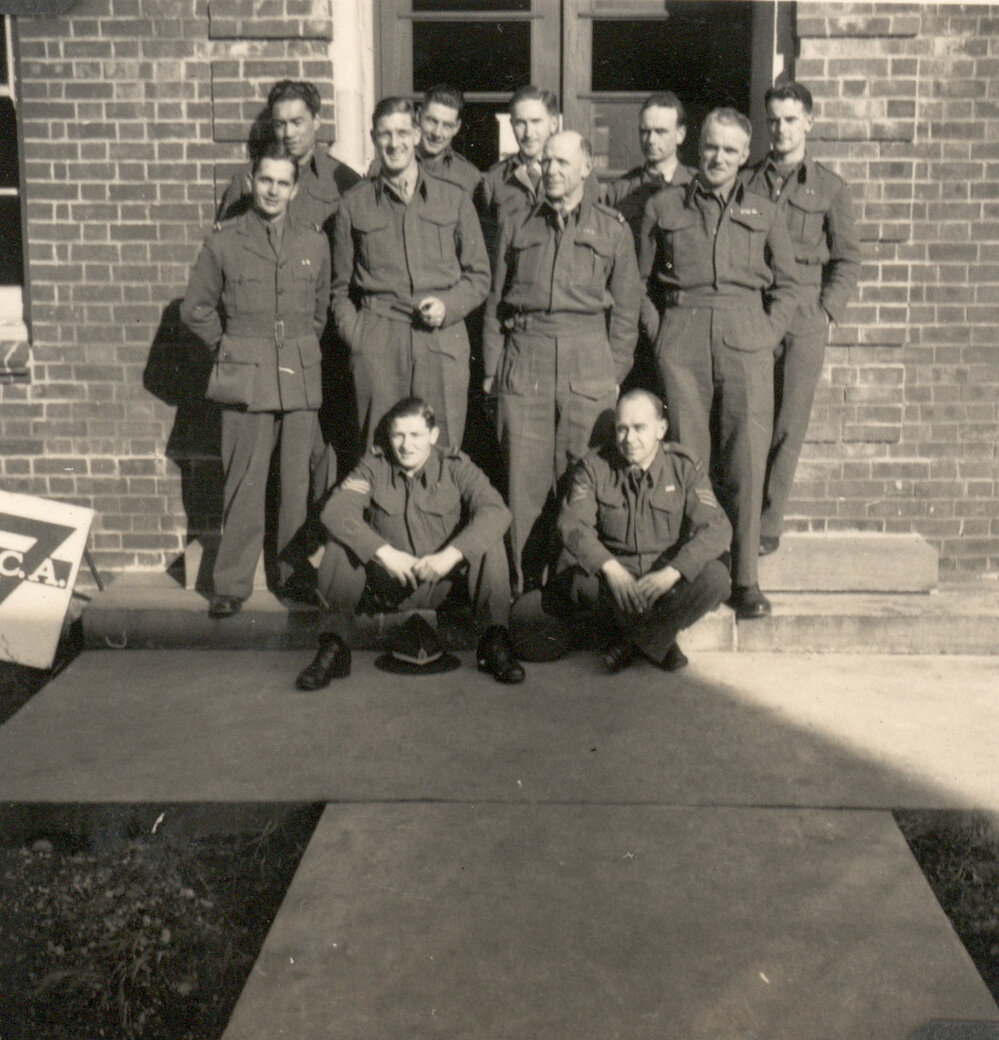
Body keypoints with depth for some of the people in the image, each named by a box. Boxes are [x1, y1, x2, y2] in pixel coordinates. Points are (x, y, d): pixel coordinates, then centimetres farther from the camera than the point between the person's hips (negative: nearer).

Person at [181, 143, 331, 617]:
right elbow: (196, 309, 10)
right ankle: (231, 585, 6)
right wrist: (232, 346, 8)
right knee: (243, 484, -3)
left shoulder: (314, 244, 9)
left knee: (299, 482, 4)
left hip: (301, 378, 2)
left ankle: (294, 574, 17)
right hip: (245, 380, -2)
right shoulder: (223, 242, 3)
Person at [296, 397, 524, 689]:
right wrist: (386, 553, -31)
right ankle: (333, 647, -14)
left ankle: (495, 642, -11)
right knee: (341, 538, -22)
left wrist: (450, 555, -35)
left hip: (442, 585, 0)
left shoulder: (455, 466, -6)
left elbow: (496, 511, -21)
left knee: (488, 540, -24)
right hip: (387, 585, 1)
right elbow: (335, 511, -21)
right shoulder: (374, 465, -5)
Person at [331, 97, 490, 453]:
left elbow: (479, 276, 16)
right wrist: (355, 336, 2)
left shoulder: (454, 200, 13)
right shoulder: (355, 205, 13)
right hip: (377, 344, 0)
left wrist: (447, 305, -3)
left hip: (442, 341, 0)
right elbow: (341, 288, 16)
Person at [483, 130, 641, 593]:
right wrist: (492, 367, 7)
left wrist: (614, 372, 3)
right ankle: (526, 585, 5)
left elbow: (625, 308, 10)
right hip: (523, 362, 1)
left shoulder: (612, 229, 10)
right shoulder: (516, 225, 14)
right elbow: (495, 300, 14)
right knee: (524, 476, -2)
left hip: (588, 365, -1)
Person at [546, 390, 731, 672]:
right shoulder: (595, 466, -3)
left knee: (715, 577, -29)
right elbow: (571, 523, -15)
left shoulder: (684, 467, -4)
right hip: (614, 572, 0)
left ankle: (632, 641, -16)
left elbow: (716, 529, -14)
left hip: (667, 577, 0)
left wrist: (670, 573, -30)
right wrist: (612, 569, -32)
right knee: (576, 572, -32)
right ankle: (659, 640, -14)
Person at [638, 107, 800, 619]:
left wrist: (768, 334, 4)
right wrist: (658, 330, 3)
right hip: (682, 341, 0)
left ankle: (745, 581, 1)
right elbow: (641, 282, 15)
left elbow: (787, 285, 17)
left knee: (746, 462, -5)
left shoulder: (763, 213, 17)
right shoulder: (663, 207, 14)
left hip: (746, 340, 0)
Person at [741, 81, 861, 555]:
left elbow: (847, 258, 9)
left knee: (787, 428, 0)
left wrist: (828, 312, -3)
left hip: (803, 324, -1)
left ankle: (768, 526, 7)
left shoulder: (830, 188, 9)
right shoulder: (746, 183, 12)